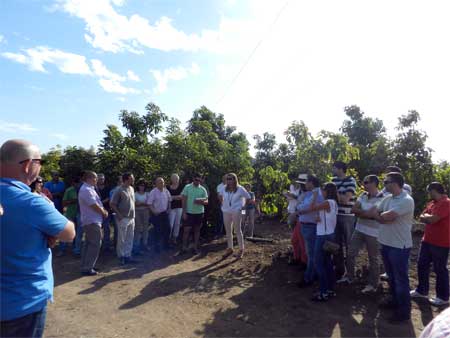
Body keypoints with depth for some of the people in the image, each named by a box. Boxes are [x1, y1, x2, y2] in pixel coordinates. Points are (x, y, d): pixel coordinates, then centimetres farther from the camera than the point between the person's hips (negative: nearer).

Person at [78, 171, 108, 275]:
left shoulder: (89, 188, 15)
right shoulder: (86, 190, -19)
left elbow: (97, 204, 18)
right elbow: (95, 206, -20)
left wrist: (103, 210, 4)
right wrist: (104, 213, -5)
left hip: (90, 221, 11)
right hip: (92, 221, -11)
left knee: (89, 244, 15)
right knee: (94, 244, -6)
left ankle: (86, 266, 24)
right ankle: (87, 268, 0)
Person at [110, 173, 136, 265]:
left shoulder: (131, 189, 8)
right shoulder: (119, 190, -13)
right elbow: (112, 204, -12)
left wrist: (133, 214, 11)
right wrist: (119, 215, -14)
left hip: (131, 218, 7)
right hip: (123, 218, -7)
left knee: (130, 238, 13)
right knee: (122, 239, 4)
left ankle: (128, 255, 24)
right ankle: (121, 257, 17)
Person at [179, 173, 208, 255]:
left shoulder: (203, 189, 1)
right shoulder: (187, 187, -3)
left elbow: (206, 201, 1)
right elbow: (183, 200, -3)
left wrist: (200, 202, -22)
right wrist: (184, 212, -8)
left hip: (199, 213, 2)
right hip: (189, 212, -2)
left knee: (197, 230, 10)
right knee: (186, 230, 1)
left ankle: (196, 247, 21)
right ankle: (184, 248, 14)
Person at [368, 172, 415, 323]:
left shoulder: (406, 200, -20)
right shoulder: (387, 199, 7)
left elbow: (386, 217, -27)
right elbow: (373, 213, 2)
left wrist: (377, 214, -6)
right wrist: (382, 216, -18)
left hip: (399, 246, -8)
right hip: (385, 243, 8)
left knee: (400, 279, 6)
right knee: (391, 276, 22)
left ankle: (404, 311, 21)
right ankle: (395, 300, 40)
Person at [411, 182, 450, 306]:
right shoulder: (432, 203, 12)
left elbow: (432, 219, -25)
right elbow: (421, 217, 10)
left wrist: (426, 216, -5)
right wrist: (430, 218, -9)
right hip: (427, 240, 9)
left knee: (440, 269, 4)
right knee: (422, 265, 15)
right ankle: (422, 290, 29)